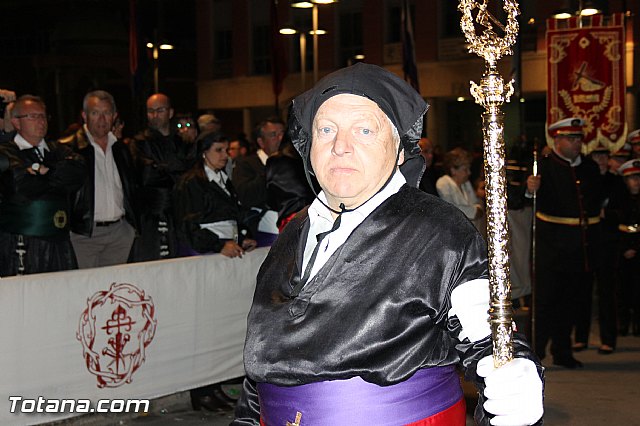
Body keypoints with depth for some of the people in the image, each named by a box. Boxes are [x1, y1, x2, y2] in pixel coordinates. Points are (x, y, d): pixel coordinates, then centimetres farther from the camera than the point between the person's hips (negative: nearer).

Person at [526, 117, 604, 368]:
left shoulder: (590, 167, 12)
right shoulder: (544, 166, -6)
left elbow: (599, 198, 22)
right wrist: (530, 189, -38)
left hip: (583, 246, 6)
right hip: (552, 245, -5)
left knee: (572, 299, 12)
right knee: (546, 297, -3)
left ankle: (562, 352, 24)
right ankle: (535, 353, 6)